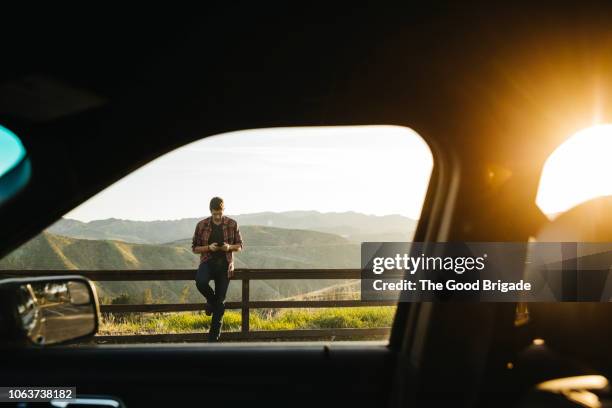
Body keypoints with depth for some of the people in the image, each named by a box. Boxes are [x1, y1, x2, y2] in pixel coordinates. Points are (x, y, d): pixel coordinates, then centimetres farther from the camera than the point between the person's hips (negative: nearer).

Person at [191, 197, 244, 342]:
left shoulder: (232, 224, 0)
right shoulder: (202, 225, -1)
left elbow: (240, 246, 7)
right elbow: (194, 248, 4)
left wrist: (230, 247, -15)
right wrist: (209, 247, -15)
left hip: (224, 265, 1)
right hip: (208, 262, 0)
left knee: (220, 303, 1)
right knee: (201, 282, -35)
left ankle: (213, 338, 14)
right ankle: (211, 300, 0)